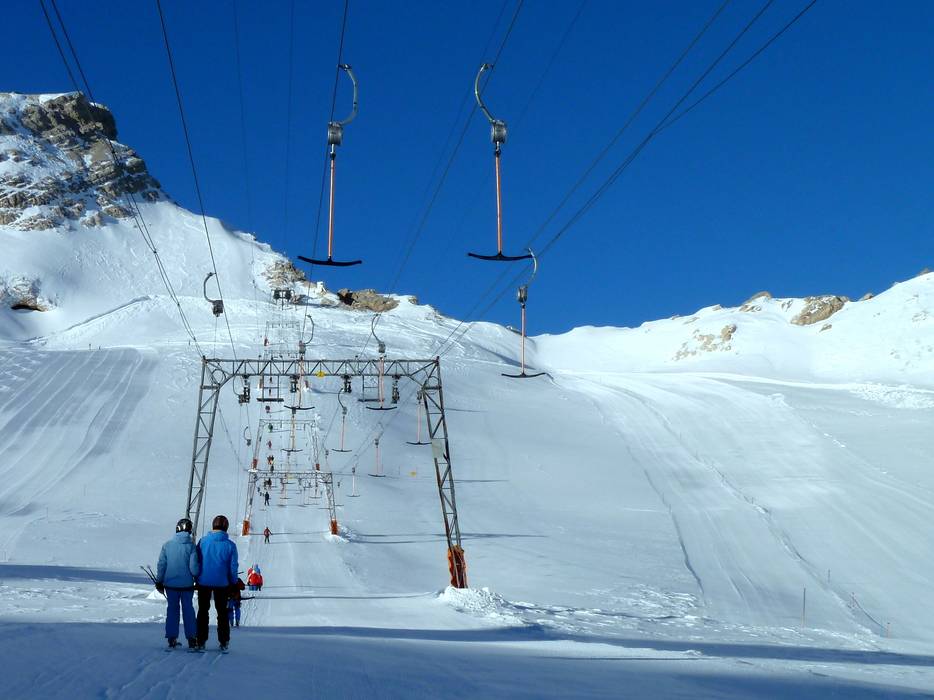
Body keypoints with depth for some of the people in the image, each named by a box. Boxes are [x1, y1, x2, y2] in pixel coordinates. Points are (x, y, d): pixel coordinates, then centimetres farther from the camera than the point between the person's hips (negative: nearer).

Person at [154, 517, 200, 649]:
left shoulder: (167, 545, -5)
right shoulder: (191, 545, -12)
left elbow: (161, 565, 0)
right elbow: (194, 568, -14)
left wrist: (159, 582, 11)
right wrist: (197, 574, 8)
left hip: (170, 584, 1)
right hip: (187, 584, -1)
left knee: (172, 609, 12)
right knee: (188, 609, 10)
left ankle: (172, 639, 12)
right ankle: (191, 638, 11)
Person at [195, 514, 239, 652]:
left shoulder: (203, 541, -8)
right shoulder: (230, 545, -9)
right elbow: (233, 567, -4)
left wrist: (196, 578, 9)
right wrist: (234, 583, 9)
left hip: (204, 582, 0)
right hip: (222, 583, 0)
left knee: (203, 611, 13)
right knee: (222, 612, 13)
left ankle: (201, 642, 12)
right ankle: (224, 643, 12)